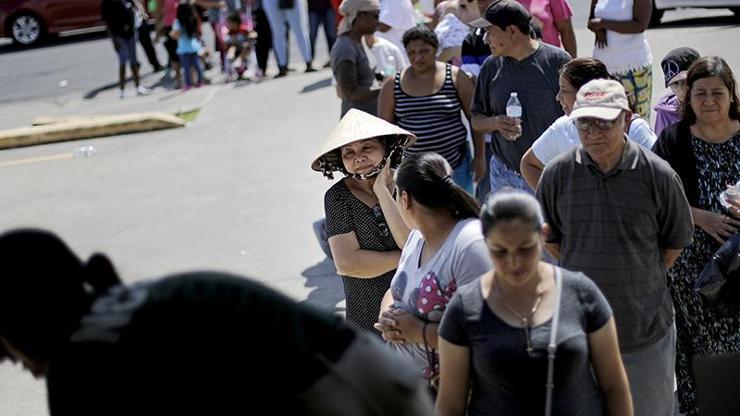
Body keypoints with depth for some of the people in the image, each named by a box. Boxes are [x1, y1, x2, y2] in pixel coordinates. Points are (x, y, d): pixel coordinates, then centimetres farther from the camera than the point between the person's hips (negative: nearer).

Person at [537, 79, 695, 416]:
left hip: (645, 329, -1)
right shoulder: (557, 174, -5)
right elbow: (549, 237, 10)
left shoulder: (658, 175, -9)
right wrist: (586, 273, 8)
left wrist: (644, 280, 8)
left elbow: (676, 241, 5)